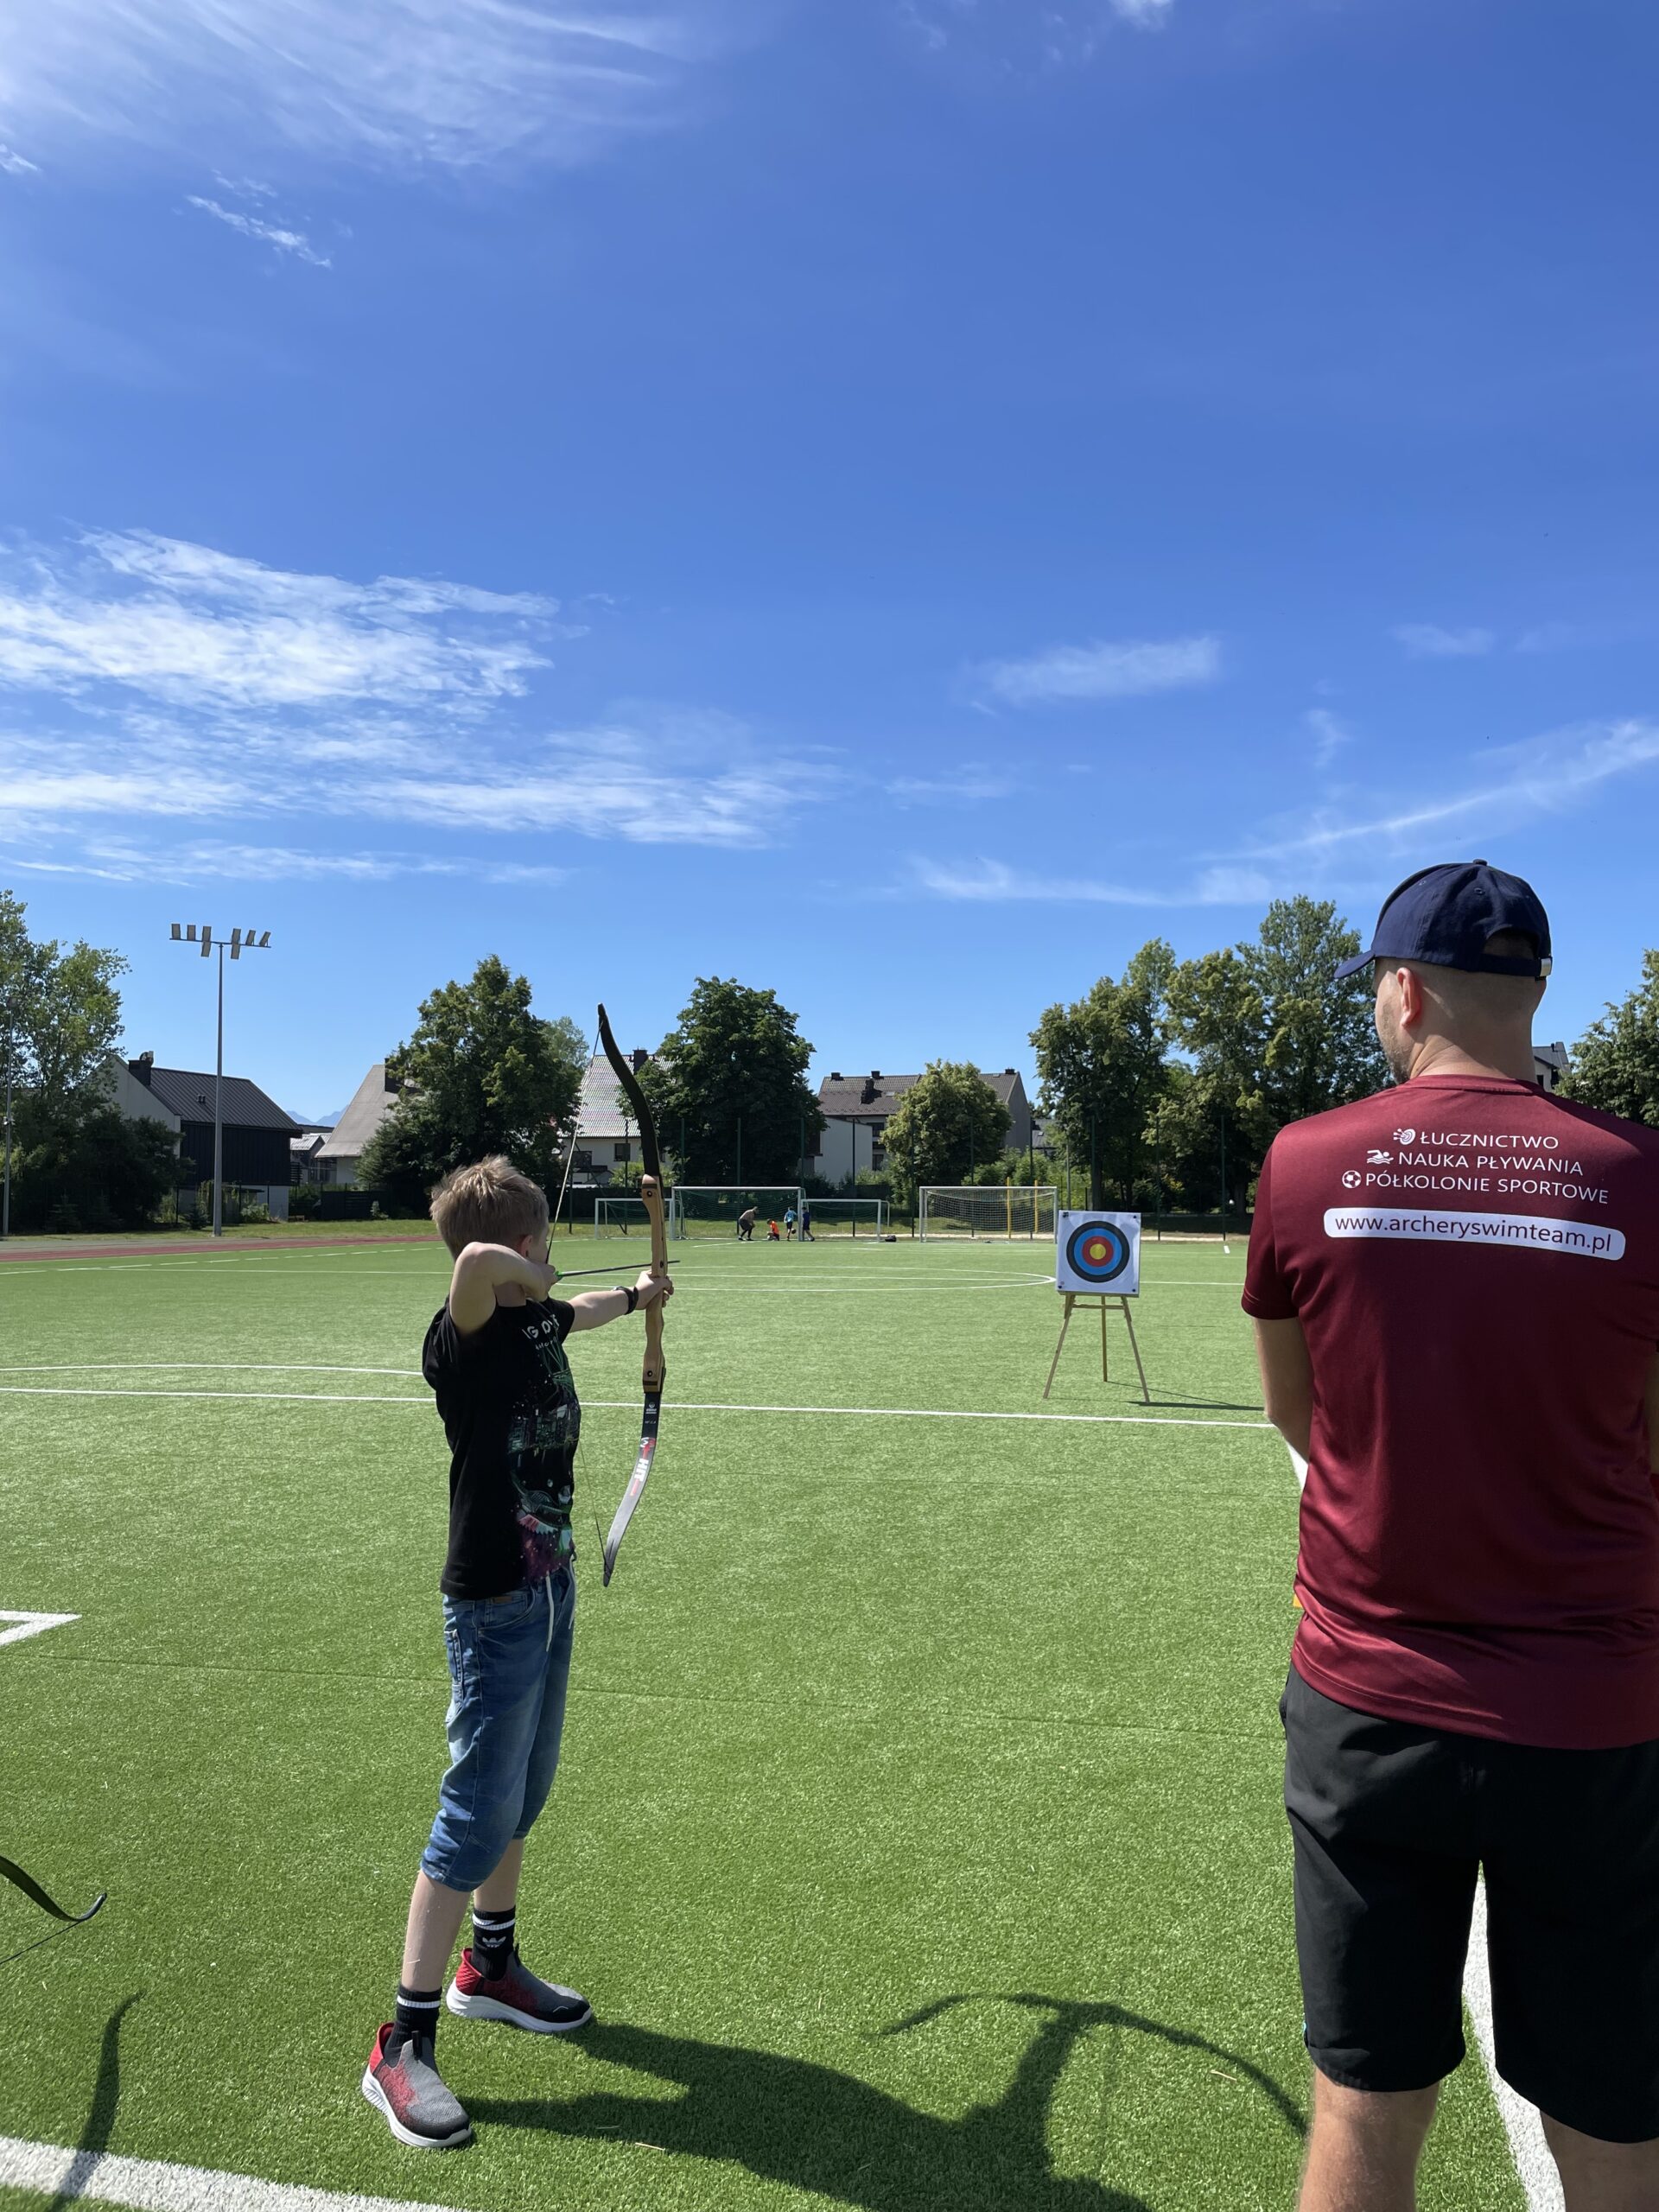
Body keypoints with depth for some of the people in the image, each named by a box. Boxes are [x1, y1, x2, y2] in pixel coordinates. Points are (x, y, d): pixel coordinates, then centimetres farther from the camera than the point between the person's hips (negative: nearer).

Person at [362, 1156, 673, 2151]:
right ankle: (402, 2047, 13)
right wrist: (524, 1279, -26)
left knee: (524, 1794, 22)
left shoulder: (535, 1319, 3)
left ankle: (492, 1967, 42)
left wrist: (637, 1295, 47)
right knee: (479, 1814, -1)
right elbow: (481, 1263, -47)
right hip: (495, 1603, -9)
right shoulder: (465, 1336, -23)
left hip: (550, 1587, 9)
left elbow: (580, 1311, 29)